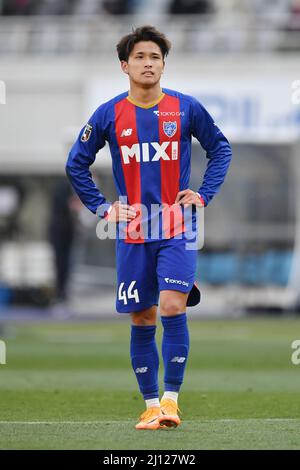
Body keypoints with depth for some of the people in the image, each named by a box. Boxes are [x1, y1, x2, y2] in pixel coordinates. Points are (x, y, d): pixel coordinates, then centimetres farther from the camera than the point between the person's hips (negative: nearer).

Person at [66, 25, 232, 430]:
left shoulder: (186, 108, -1)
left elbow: (220, 148, 13)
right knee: (142, 320, 4)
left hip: (177, 229, -1)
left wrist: (204, 194, 3)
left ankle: (171, 399, -9)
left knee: (172, 306, -16)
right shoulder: (108, 115, 0)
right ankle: (150, 404, 12)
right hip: (132, 232, 1)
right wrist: (102, 207, 4)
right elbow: (76, 164, 11)